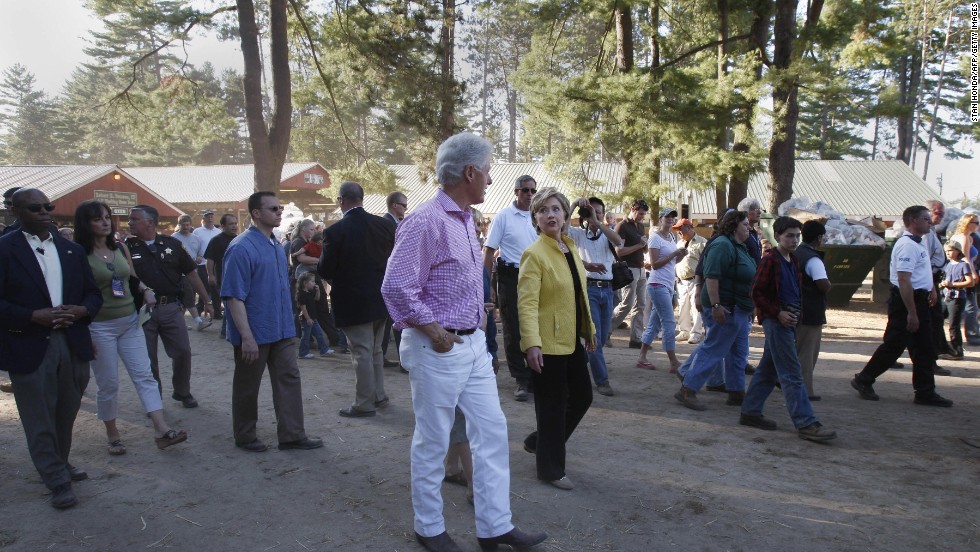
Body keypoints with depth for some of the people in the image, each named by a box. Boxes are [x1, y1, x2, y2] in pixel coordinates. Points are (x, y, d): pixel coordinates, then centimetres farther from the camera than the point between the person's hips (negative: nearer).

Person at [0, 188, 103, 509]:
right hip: (29, 347, -4)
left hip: (73, 344, 5)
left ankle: (60, 464, 34)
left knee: (66, 414, 15)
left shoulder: (72, 250, 10)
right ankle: (57, 482, 13)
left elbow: (93, 293, 12)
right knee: (40, 419, 3)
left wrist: (80, 311, -7)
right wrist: (35, 316, -19)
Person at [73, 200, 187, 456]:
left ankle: (163, 430, -6)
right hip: (100, 327, -5)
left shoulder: (121, 248, 5)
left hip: (130, 322, 5)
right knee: (108, 384, 4)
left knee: (144, 375, -2)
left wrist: (146, 290, -2)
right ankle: (112, 435, 22)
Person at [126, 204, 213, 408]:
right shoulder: (127, 247, -1)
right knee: (148, 358, 8)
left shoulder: (172, 244, 1)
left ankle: (182, 392, 26)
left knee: (182, 352, 5)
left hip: (171, 307, 1)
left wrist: (207, 301, 6)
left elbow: (191, 274, 6)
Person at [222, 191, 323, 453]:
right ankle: (245, 437, 25)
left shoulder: (277, 246, 8)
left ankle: (292, 434, 14)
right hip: (255, 333, -7)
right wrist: (247, 337, -23)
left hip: (282, 330, 7)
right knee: (247, 387, 9)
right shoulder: (241, 248, -17)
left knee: (289, 379, 7)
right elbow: (234, 296, -20)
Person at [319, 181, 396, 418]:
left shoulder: (335, 231, -17)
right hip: (380, 298, 5)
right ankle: (378, 396, 29)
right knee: (375, 350, 19)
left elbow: (325, 271, -11)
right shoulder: (385, 225, -3)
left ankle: (364, 404, 12)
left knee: (362, 352, 3)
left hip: (353, 301, -5)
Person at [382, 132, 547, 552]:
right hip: (437, 349, -9)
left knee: (492, 432, 10)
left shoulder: (466, 219, 11)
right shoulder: (426, 221, -18)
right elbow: (396, 288, -20)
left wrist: (478, 316, 13)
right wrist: (433, 331, -16)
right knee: (432, 442, 7)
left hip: (474, 344, 9)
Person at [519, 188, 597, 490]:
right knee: (552, 405, 2)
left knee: (582, 396, 17)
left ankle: (539, 441, 35)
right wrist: (531, 343, -31)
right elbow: (527, 303, -22)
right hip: (547, 343, -9)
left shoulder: (571, 249, 10)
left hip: (572, 340, 9)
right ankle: (550, 468, 20)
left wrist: (590, 329, 19)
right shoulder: (534, 254, -15)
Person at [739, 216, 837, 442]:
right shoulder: (770, 259, -10)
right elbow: (757, 292, -13)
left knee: (768, 369, 13)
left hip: (789, 320, 9)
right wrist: (778, 313, -19)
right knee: (792, 374, -9)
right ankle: (806, 423, -8)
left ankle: (750, 412, 22)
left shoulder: (794, 260, 15)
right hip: (776, 320, -9)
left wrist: (795, 314, 11)